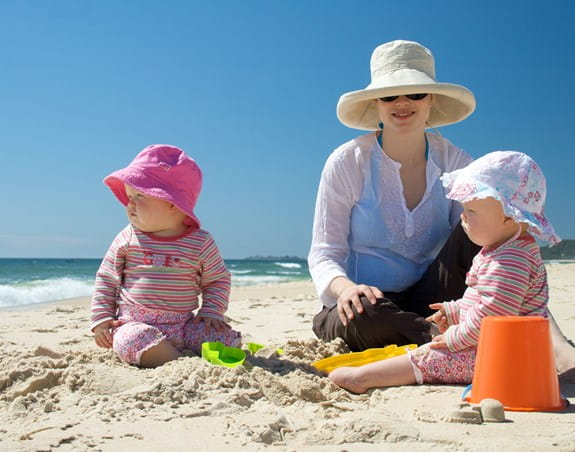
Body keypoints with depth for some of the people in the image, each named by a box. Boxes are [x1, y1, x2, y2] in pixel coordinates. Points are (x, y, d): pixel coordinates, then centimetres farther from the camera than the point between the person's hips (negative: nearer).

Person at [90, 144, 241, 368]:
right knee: (132, 339, -36)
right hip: (136, 324, -1)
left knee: (225, 336, -19)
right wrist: (102, 319, 1)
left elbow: (218, 280, 12)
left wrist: (211, 311, -2)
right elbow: (106, 278, 9)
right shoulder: (128, 238, 3)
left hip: (184, 325, 2)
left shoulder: (200, 243, 0)